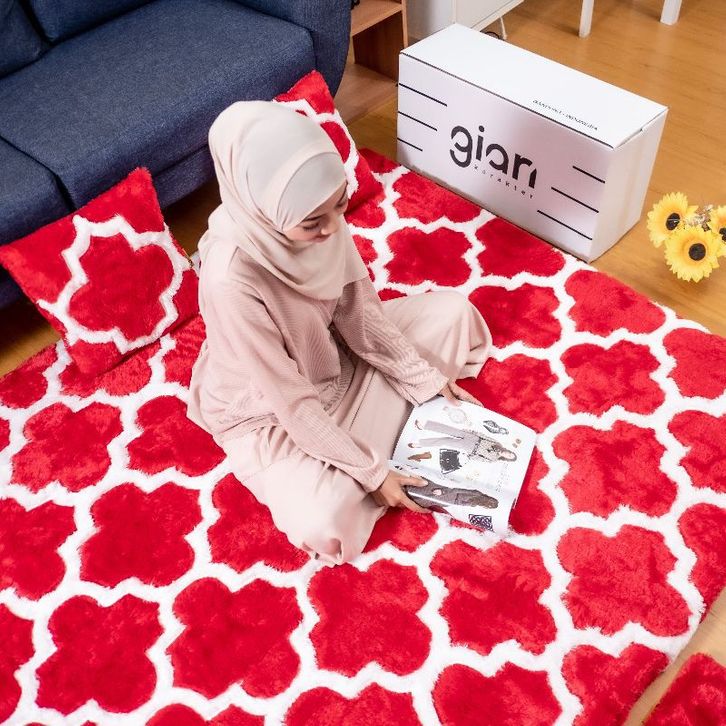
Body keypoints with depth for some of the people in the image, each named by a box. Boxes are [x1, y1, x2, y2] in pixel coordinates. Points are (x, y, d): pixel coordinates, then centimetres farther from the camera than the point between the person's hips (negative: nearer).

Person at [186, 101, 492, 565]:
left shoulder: (319, 217, -21)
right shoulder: (232, 278, -39)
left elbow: (359, 309, -6)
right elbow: (292, 403, -30)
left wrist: (428, 381, -6)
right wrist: (372, 472, -23)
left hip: (332, 353, 5)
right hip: (266, 412, -5)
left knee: (455, 312, 3)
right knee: (323, 526, -26)